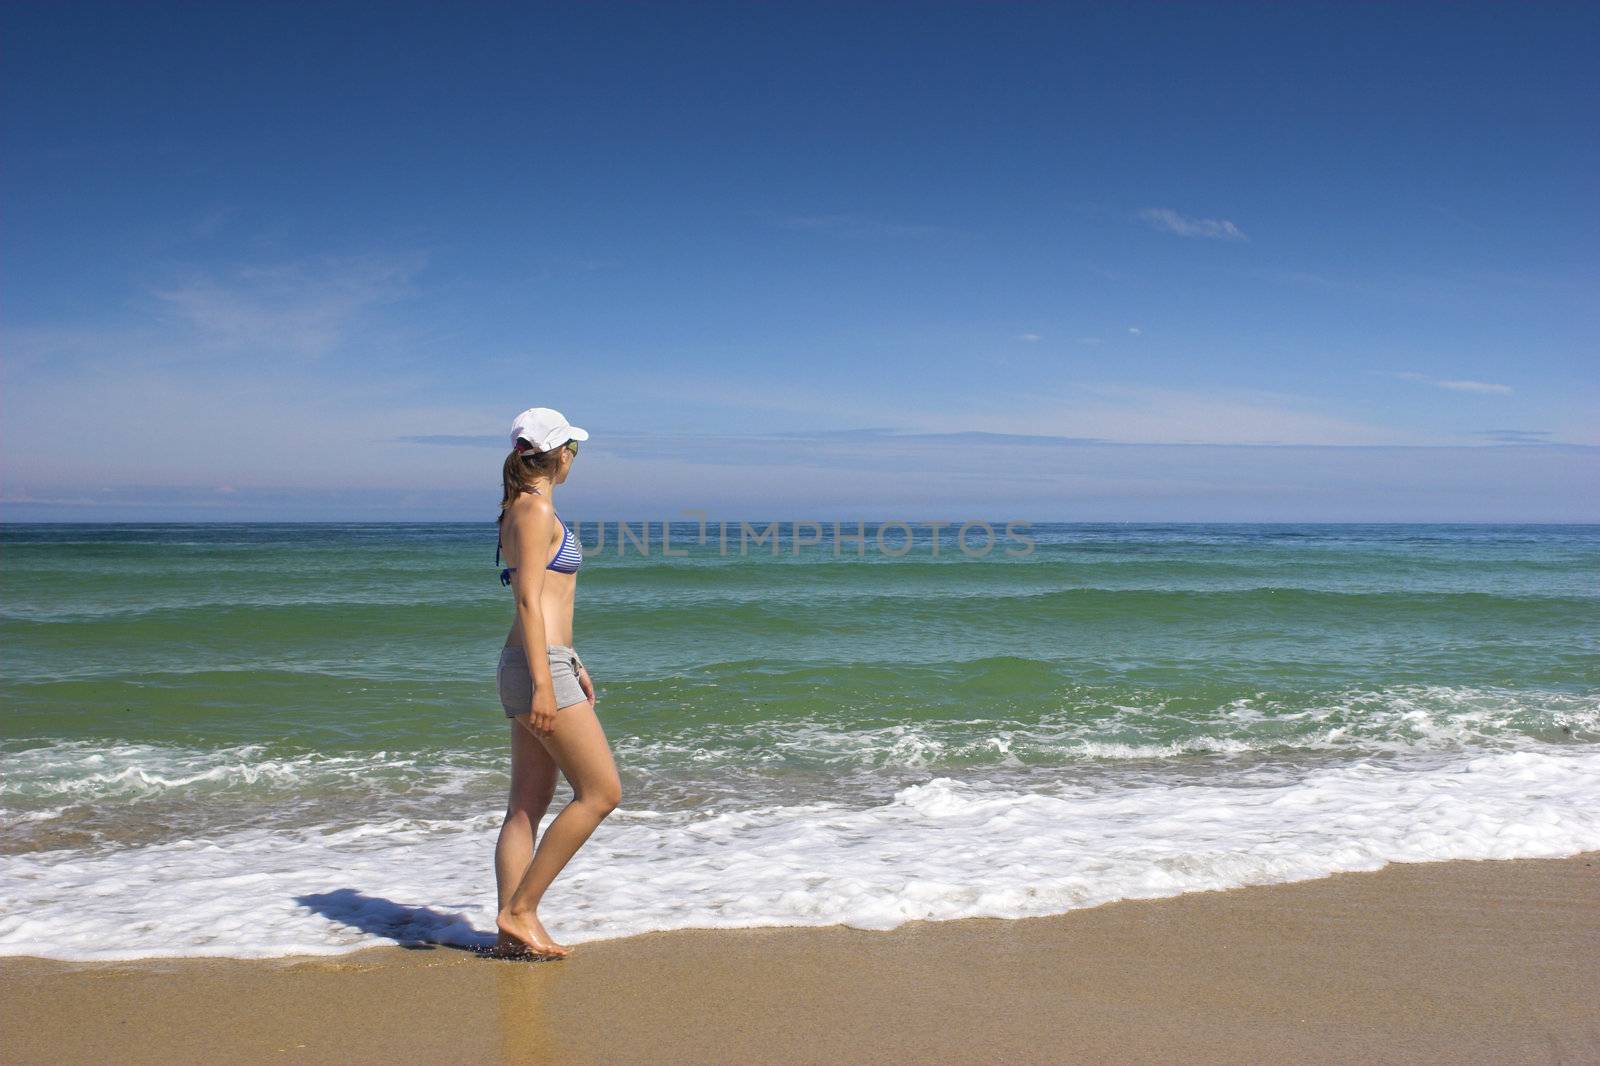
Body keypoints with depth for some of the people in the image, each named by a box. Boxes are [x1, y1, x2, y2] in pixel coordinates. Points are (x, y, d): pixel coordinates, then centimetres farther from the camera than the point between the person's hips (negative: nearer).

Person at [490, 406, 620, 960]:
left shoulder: (526, 509, 19)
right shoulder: (536, 509, -11)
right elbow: (528, 600, -18)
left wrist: (572, 665, 27)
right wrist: (543, 684, -21)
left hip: (544, 663, 10)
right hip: (539, 666, -10)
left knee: (529, 805, 9)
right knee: (600, 792, -5)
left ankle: (514, 929, 12)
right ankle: (519, 910, -1)